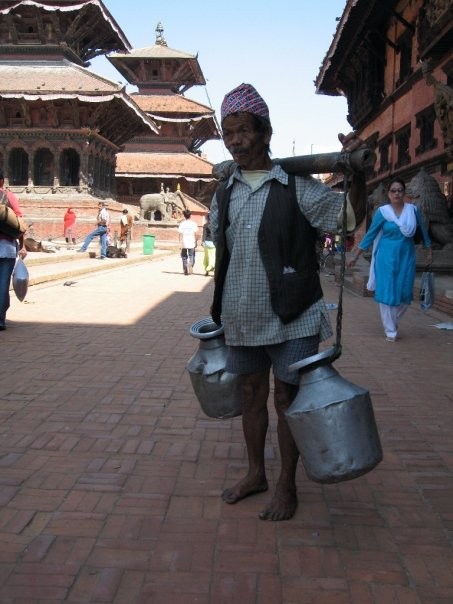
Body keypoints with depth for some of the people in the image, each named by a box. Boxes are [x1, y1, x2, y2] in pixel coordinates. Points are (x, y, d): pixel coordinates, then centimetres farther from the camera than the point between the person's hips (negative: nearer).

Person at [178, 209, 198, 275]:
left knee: (184, 257, 13)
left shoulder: (182, 223, -1)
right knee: (192, 256, 10)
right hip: (191, 243, -1)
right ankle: (190, 264, -20)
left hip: (184, 243, 1)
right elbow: (195, 234, -2)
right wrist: (195, 242, 8)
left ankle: (185, 271, 15)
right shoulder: (193, 224, -2)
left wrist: (180, 243, -1)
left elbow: (180, 234, -4)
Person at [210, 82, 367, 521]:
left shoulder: (298, 188, -6)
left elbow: (352, 217, -8)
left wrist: (355, 171, -23)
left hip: (290, 319, -4)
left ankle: (287, 485, 23)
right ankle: (255, 473, 35)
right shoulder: (223, 196, 7)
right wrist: (219, 310, 18)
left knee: (287, 399, 5)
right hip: (241, 319, 5)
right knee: (250, 395, 16)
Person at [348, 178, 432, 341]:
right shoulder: (382, 212, -6)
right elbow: (370, 235, -2)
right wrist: (355, 257, -4)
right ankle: (390, 331, 9)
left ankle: (393, 322, 29)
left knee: (405, 294, 4)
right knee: (387, 293, -2)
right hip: (387, 257, -2)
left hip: (406, 257, 2)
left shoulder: (413, 210, 0)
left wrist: (429, 252, 14)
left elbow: (423, 230, 12)